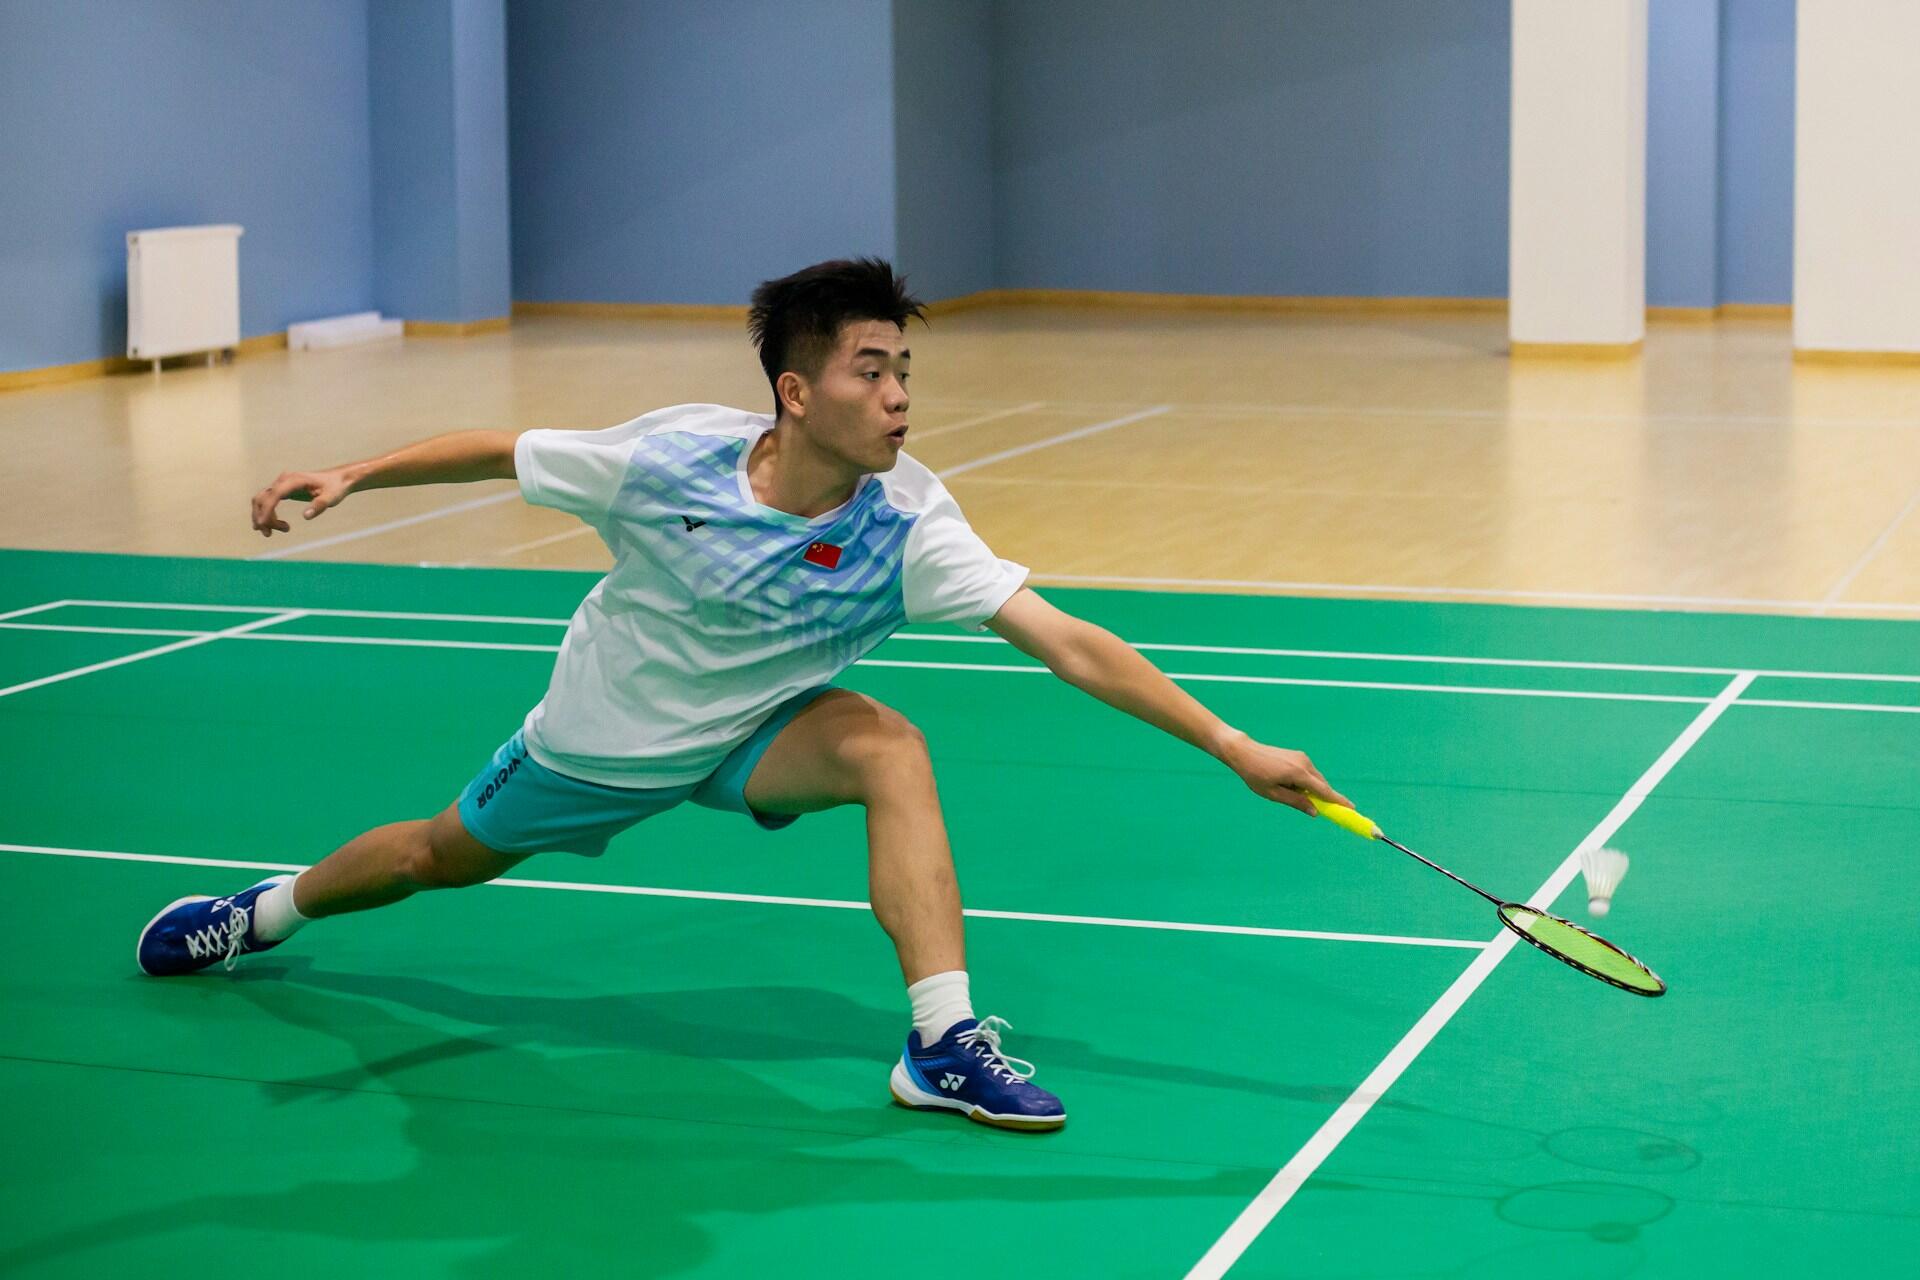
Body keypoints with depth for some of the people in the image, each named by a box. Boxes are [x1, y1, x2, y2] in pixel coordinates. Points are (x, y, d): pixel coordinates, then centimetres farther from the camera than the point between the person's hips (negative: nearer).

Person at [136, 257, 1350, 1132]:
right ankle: (267, 911, 53)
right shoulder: (669, 456, -30)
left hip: (751, 735, 0)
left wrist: (1232, 745, -42)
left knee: (890, 748, -31)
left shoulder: (908, 522, -30)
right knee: (437, 859, 20)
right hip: (600, 736, 0)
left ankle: (943, 1042, -28)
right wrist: (351, 474, -14)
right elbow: (506, 453, -12)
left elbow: (1069, 644, -36)